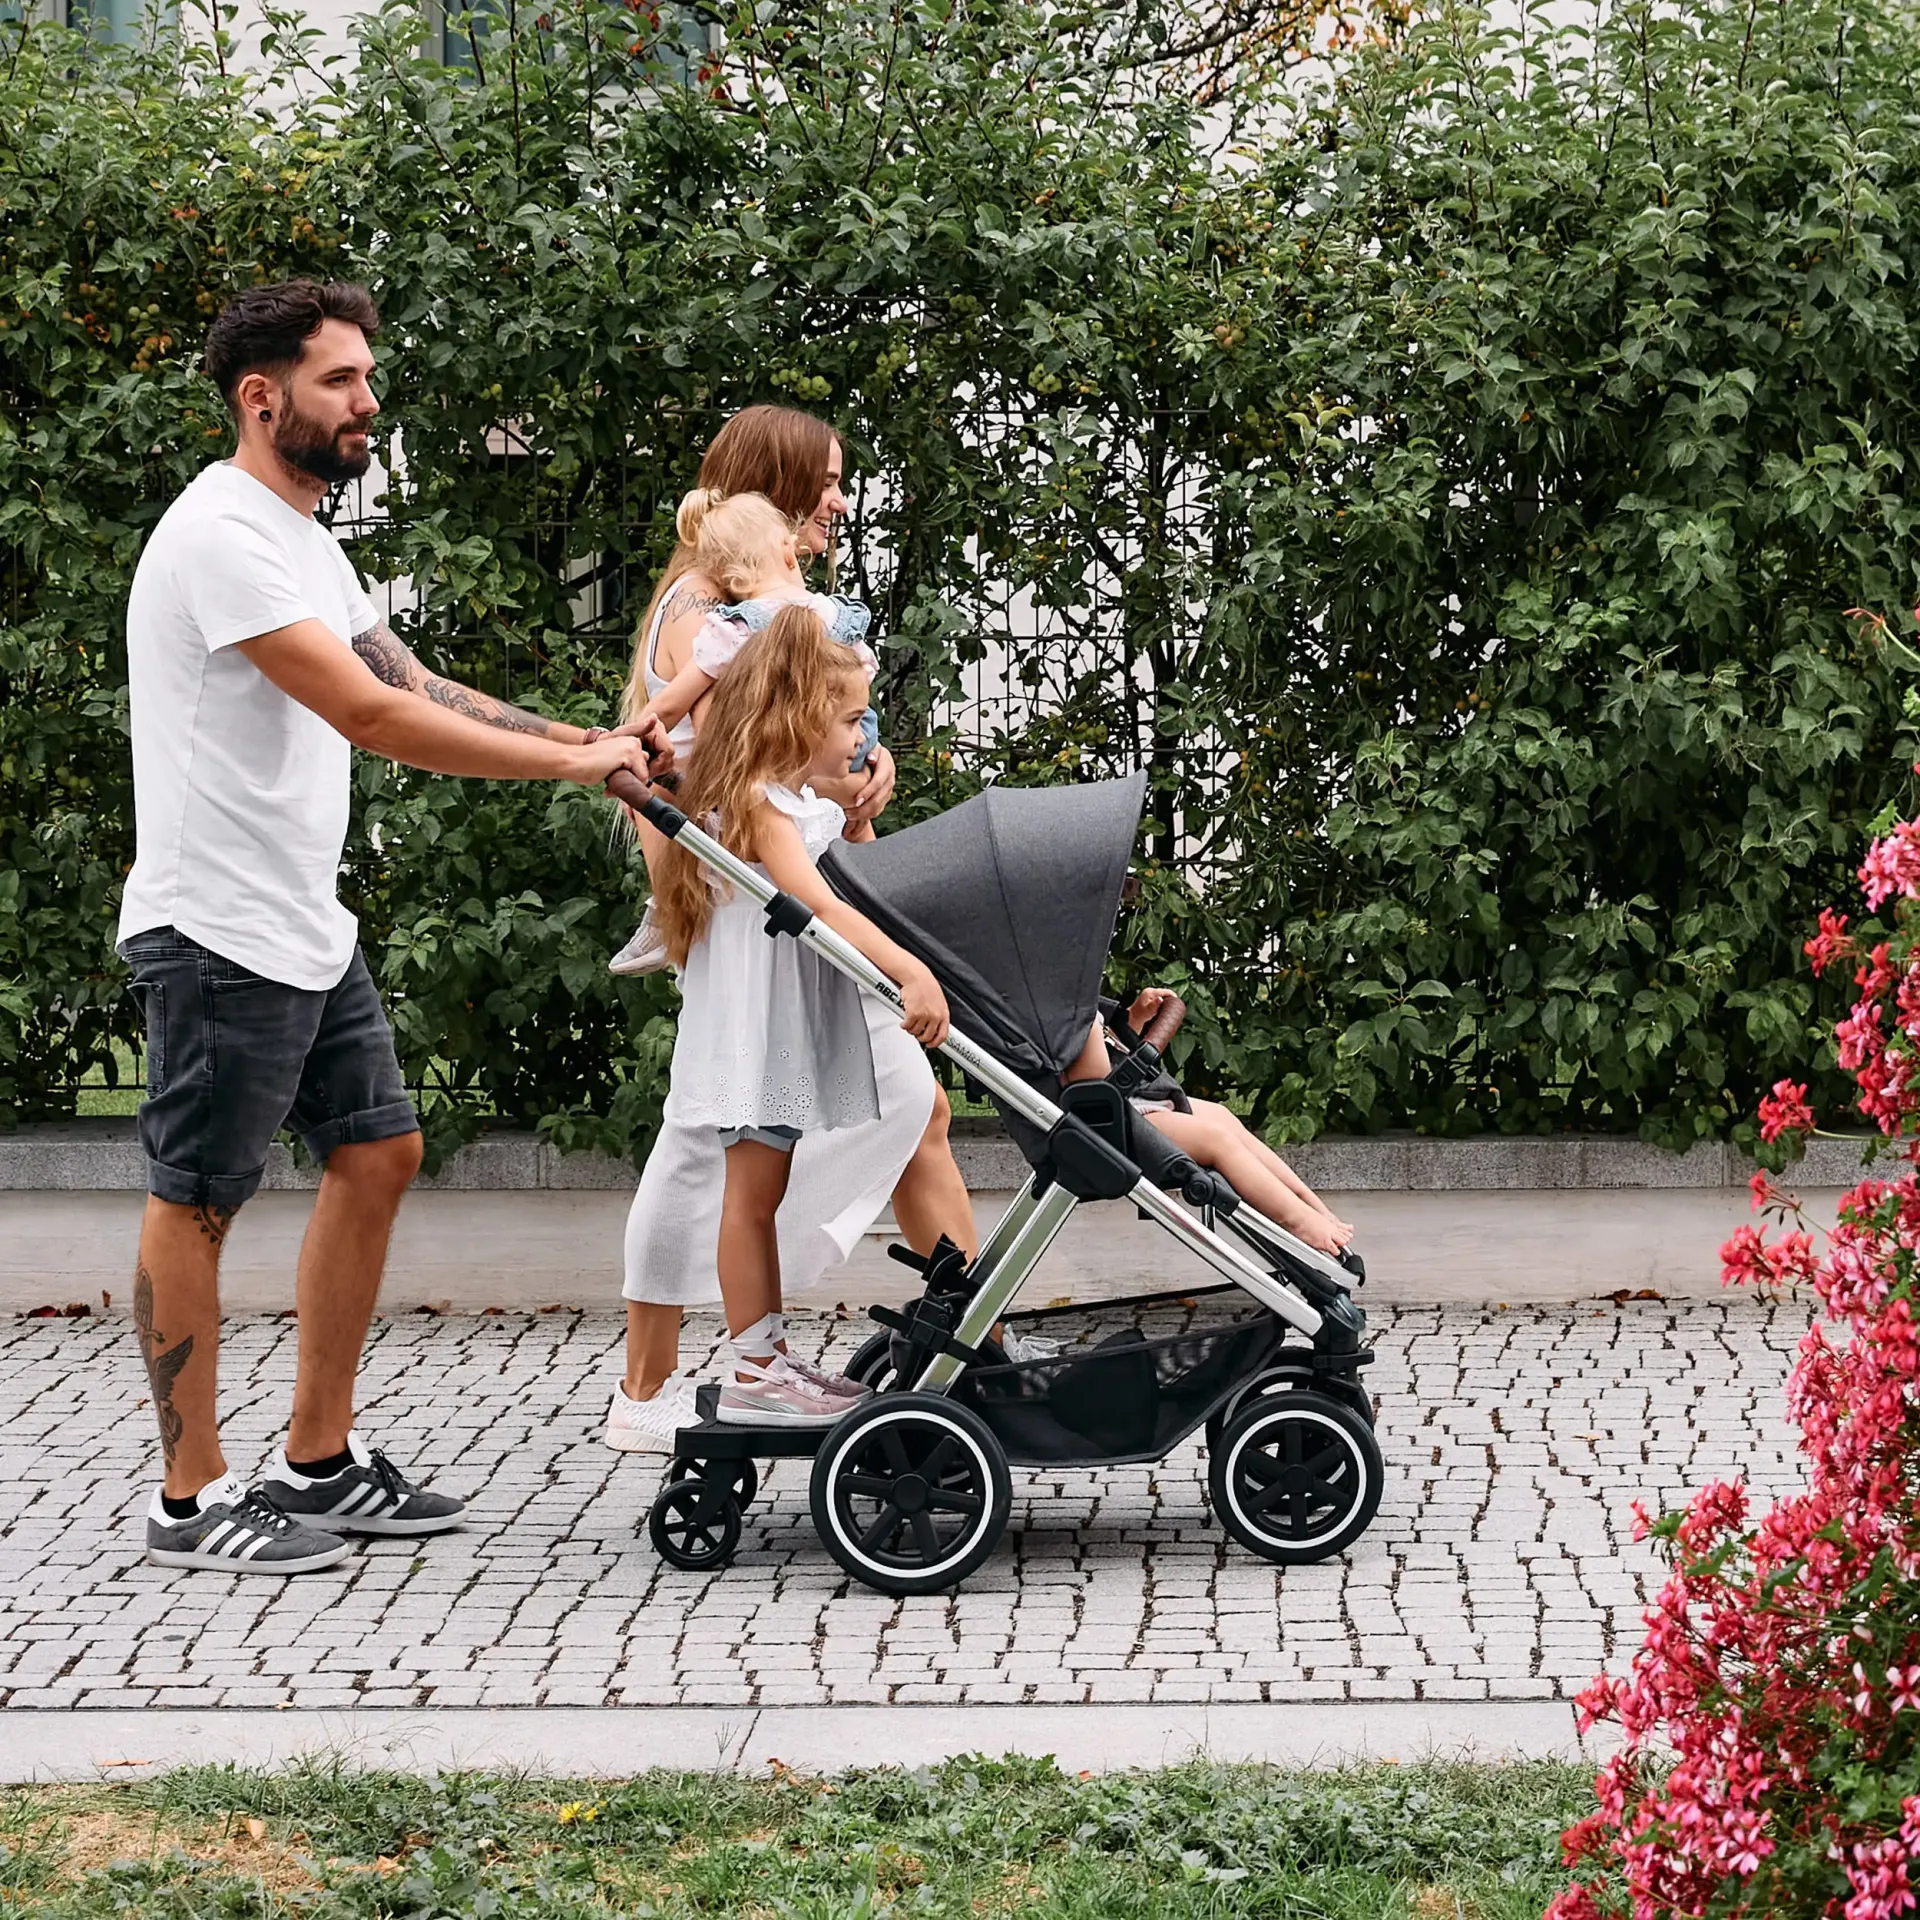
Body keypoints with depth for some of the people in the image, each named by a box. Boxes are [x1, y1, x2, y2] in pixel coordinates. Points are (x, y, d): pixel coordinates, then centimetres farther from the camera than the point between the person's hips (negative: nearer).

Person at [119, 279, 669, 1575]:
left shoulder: (304, 541, 16)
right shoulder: (223, 535, -18)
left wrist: (589, 741, 4)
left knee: (378, 1154, 12)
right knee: (198, 1201, -1)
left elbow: (421, 689, 16)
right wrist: (572, 764, -19)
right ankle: (193, 1501, 8)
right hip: (219, 934, -10)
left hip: (308, 926, 10)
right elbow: (371, 716, -24)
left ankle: (322, 1462, 20)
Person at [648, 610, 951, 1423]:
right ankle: (753, 1371, 0)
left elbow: (855, 885, 23)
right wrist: (912, 972, -40)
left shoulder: (801, 803, 14)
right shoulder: (761, 803, -18)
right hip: (756, 1026, -10)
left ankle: (770, 1359, 18)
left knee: (761, 1193, 13)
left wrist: (857, 816, 14)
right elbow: (817, 906, -32)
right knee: (753, 1192, -4)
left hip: (789, 1033, 10)